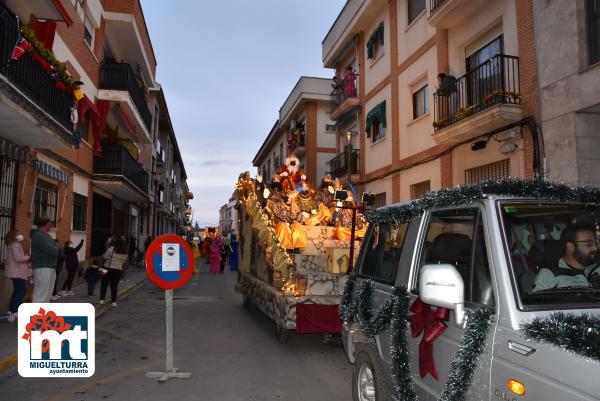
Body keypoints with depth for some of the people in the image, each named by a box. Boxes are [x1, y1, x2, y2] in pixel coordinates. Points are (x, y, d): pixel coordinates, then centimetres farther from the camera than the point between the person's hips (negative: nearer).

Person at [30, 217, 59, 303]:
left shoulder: (46, 235, 16)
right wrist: (56, 248, 1)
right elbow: (53, 251, -21)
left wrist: (54, 248, -7)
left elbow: (56, 247, 15)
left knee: (47, 295, 15)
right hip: (42, 268, -10)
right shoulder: (39, 236, -15)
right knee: (40, 296, -10)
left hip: (50, 268, 10)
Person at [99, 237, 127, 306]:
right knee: (114, 286, 9)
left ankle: (102, 299, 12)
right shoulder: (125, 253, -1)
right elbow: (124, 261, 9)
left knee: (104, 285, 12)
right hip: (118, 270, 3)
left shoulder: (112, 249, -14)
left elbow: (105, 256, -9)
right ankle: (114, 301, 6)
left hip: (108, 268, -3)